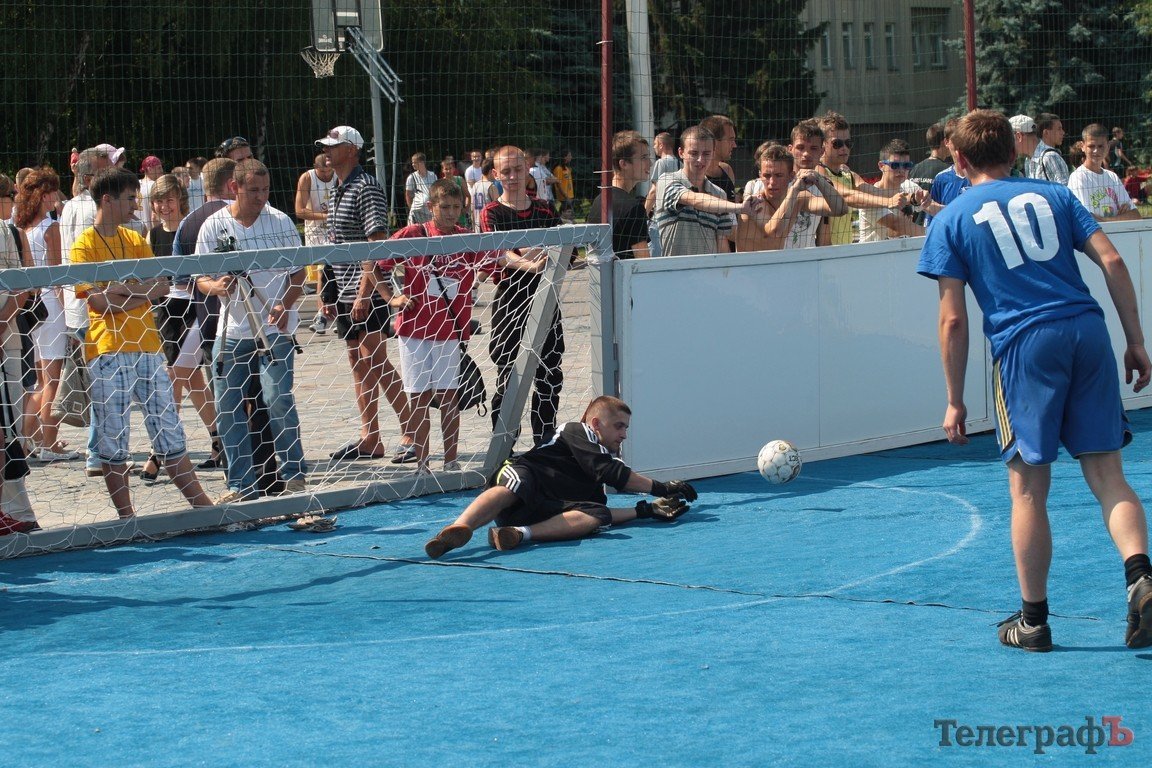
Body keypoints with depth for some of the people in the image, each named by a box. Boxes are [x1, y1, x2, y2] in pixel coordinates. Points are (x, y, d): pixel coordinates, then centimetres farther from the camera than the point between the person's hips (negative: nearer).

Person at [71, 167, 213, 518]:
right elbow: (98, 300, -15)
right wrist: (139, 291, -5)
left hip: (146, 345, 6)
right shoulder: (85, 246, -5)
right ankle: (126, 515, 7)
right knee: (113, 437, 0)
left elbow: (162, 286, 2)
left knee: (169, 429, 9)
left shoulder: (136, 240, 14)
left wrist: (122, 289, -12)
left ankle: (200, 502, 13)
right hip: (108, 350, -5)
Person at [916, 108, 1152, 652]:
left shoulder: (951, 220, 10)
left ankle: (1033, 620, 12)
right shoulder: (1053, 195, 17)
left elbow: (954, 319, 4)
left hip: (1024, 344, -3)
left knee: (1028, 489, 5)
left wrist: (955, 402, 8)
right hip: (1088, 332, 3)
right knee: (1106, 472, 6)